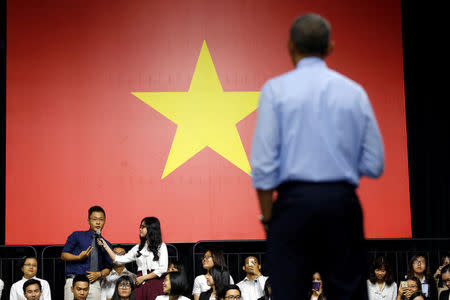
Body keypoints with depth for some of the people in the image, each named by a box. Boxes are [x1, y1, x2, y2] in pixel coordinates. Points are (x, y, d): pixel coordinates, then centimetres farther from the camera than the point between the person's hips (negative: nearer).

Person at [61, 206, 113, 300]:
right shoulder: (77, 236, 8)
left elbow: (108, 268, 16)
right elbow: (63, 255, 6)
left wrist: (99, 274, -4)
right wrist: (79, 257, -10)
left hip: (94, 284, 2)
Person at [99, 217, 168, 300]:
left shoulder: (161, 246, 4)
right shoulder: (138, 248, 17)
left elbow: (162, 269, -5)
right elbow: (119, 260, 13)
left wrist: (143, 278, -6)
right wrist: (106, 246, 10)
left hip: (155, 284, -4)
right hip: (141, 285, 4)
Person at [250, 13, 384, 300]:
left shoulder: (276, 89, -1)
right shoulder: (354, 91, 5)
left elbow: (263, 162, -6)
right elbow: (374, 165, 5)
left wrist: (267, 215, 3)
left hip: (295, 200, -2)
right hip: (342, 201, 2)